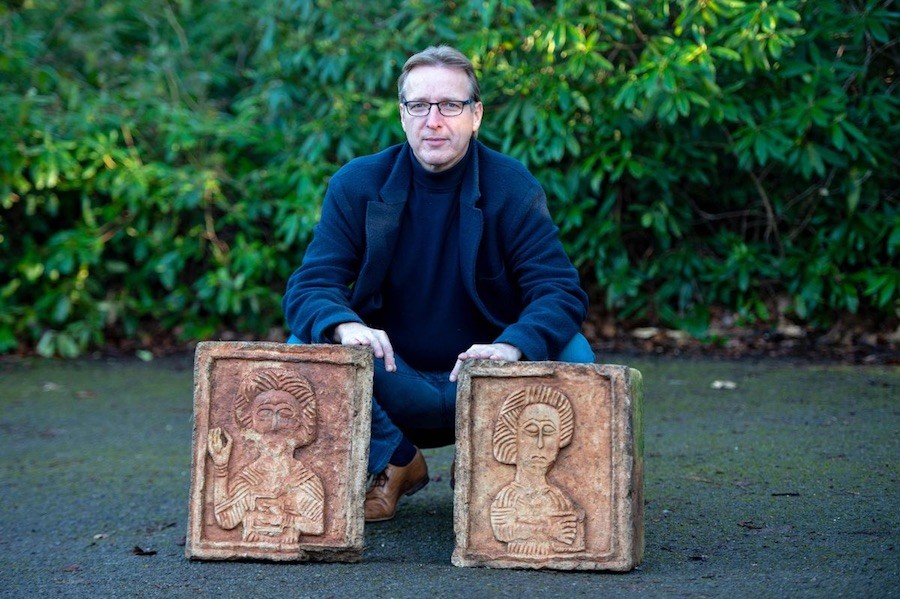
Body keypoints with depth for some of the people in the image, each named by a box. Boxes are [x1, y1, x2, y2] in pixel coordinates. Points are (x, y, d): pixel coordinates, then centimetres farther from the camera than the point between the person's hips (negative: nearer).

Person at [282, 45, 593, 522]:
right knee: (304, 349, -26)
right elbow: (310, 285, -11)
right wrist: (344, 326, -36)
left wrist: (512, 347, -38)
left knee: (570, 355, -28)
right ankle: (395, 463, 1)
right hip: (392, 382, 0)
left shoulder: (512, 188, -7)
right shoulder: (357, 185, -4)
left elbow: (561, 291, -15)